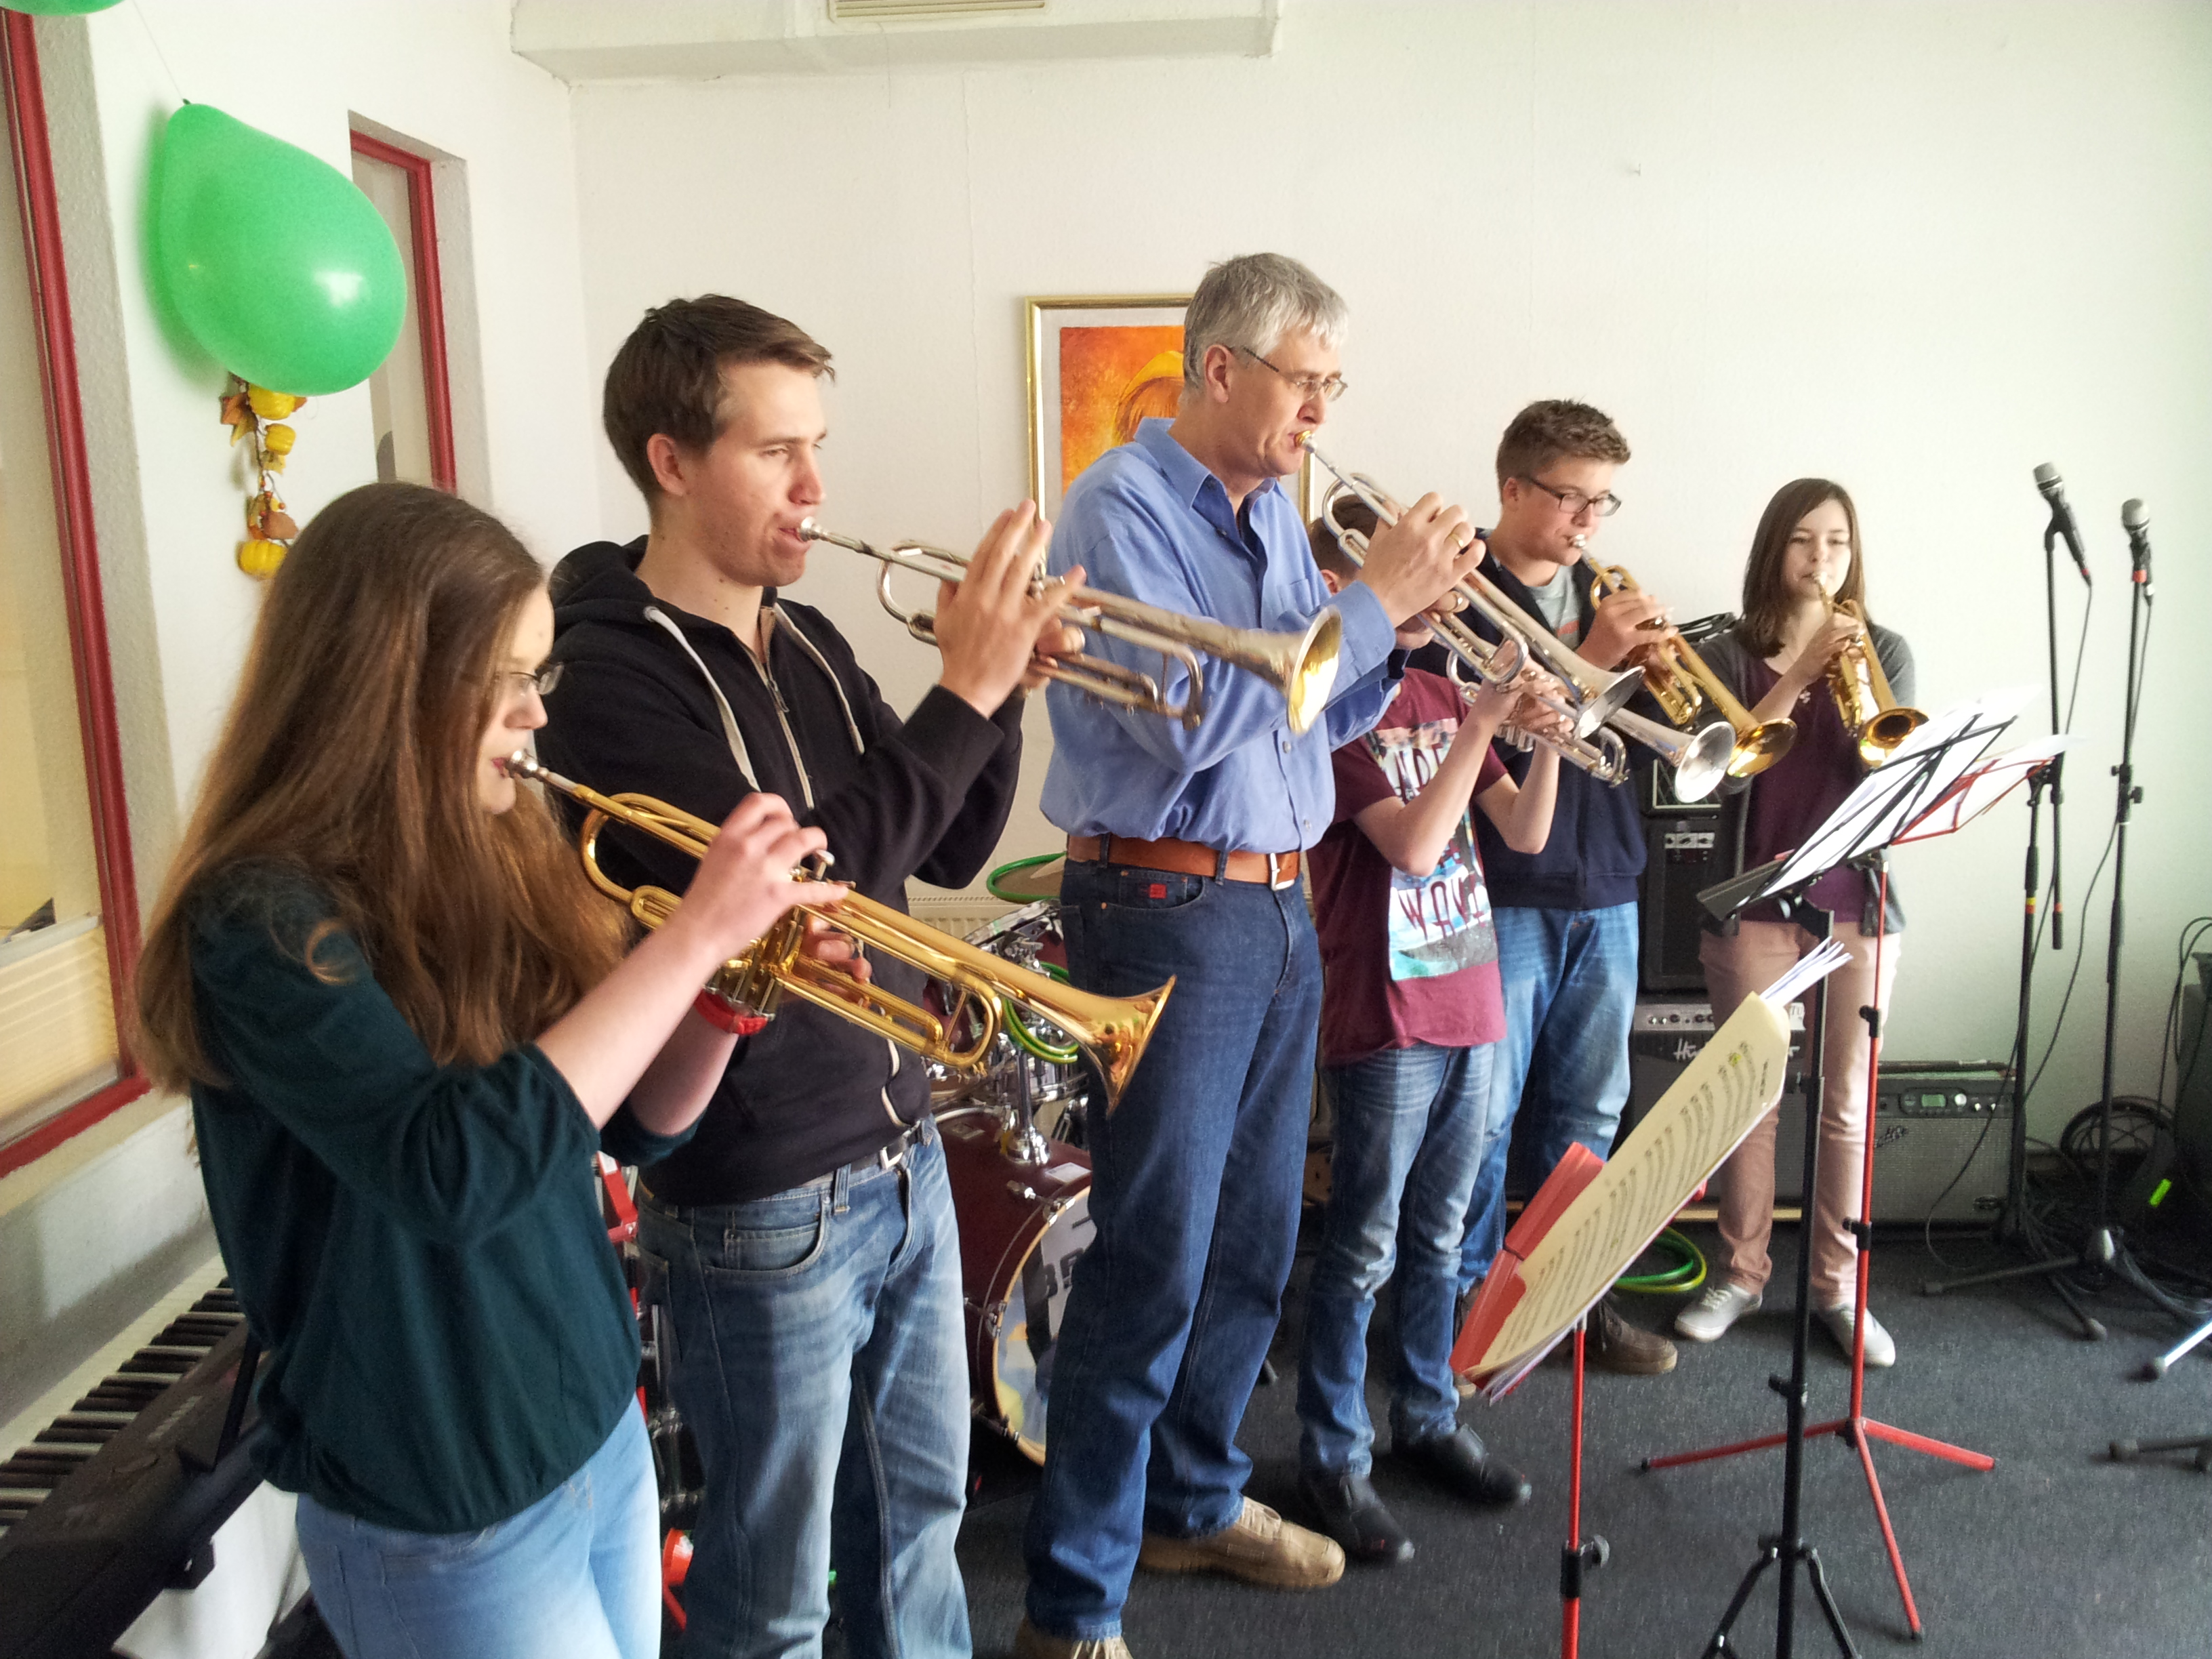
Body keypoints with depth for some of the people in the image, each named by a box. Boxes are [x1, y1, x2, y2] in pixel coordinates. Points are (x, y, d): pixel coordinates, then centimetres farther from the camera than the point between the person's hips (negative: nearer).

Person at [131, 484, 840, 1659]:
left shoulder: (493, 858, 1)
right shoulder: (265, 921, -21)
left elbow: (633, 1121, 6)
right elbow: (454, 1169, -35)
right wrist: (694, 935, -31)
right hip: (444, 1518, -6)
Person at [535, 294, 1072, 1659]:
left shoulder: (808, 643, 6)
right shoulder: (608, 672, -16)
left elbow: (951, 852, 9)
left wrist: (1004, 684, -7)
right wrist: (964, 691, -25)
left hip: (904, 1152, 7)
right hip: (765, 1200, -7)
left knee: (919, 1507, 23)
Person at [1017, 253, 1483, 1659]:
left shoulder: (1276, 512, 13)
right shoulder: (1123, 505, -11)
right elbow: (1191, 719, -22)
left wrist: (1400, 622, -1)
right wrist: (1372, 598, -17)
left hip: (1280, 907, 8)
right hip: (1167, 910, -8)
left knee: (1255, 1240, 16)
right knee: (1152, 1265, -3)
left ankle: (1195, 1500, 36)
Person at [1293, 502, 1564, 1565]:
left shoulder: (1439, 698, 11)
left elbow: (1524, 836, 9)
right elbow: (1414, 844, -21)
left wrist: (1543, 744, -6)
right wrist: (1480, 728, -19)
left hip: (1467, 997, 7)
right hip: (1384, 1017, -7)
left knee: (1438, 1236, 17)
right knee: (1363, 1247, 2)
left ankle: (1426, 1419, 32)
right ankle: (1333, 1458, 15)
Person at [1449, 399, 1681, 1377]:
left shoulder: (1600, 598, 16)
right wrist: (1587, 660, -19)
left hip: (1605, 892, 7)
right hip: (1503, 894, -6)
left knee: (1587, 1111, 13)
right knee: (1485, 1112, -1)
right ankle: (1469, 1300, 14)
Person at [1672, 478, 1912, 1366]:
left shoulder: (1882, 651, 6)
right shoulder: (1729, 656, 3)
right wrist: (1799, 673, -19)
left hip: (1857, 902, 1)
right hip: (1754, 905, -1)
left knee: (1848, 1104, 5)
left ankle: (1838, 1284, 18)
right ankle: (1741, 1273, 19)